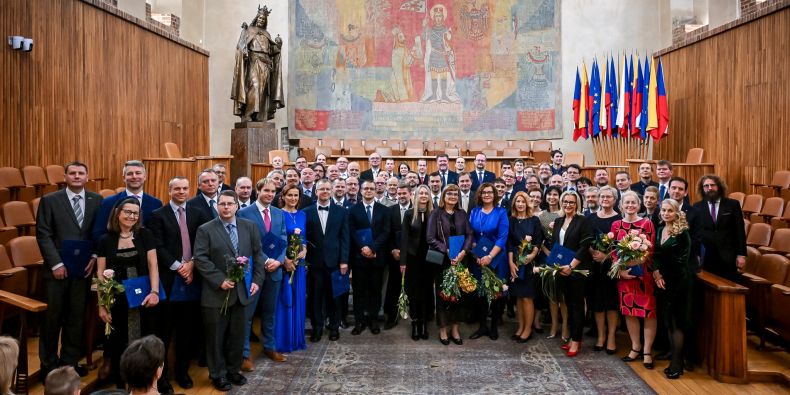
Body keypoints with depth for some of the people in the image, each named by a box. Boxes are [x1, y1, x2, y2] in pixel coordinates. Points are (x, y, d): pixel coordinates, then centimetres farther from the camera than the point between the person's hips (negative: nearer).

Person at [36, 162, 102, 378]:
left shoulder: (97, 200, 5)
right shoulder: (49, 200, -1)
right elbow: (43, 235, -5)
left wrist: (94, 257, -6)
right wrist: (56, 264, -12)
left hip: (84, 268, 2)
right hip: (57, 269, -2)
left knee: (76, 318, 9)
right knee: (52, 317, 7)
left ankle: (70, 362, 23)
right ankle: (49, 364, 23)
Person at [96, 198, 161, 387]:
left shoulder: (145, 235, 2)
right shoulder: (106, 240, 2)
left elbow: (153, 265, -2)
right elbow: (100, 274, 0)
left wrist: (154, 291, -14)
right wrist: (101, 305, -4)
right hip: (116, 300, 0)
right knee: (117, 343, 8)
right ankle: (119, 385, 24)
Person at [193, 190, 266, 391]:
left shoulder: (249, 226, 4)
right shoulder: (205, 230, -5)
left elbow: (257, 254, 7)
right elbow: (200, 259, -12)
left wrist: (257, 280, -3)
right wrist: (220, 280, -19)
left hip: (242, 291, 3)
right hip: (216, 293, -3)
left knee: (237, 335, 14)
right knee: (216, 336, 9)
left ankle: (233, 370, 31)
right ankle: (218, 374, 25)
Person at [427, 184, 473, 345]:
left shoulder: (462, 214, 9)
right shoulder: (436, 214, -1)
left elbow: (470, 235, 3)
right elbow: (430, 238, -8)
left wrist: (463, 251, -13)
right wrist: (447, 251, -18)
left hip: (459, 259, 3)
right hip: (442, 260, -3)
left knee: (459, 293, 5)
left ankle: (455, 328, 17)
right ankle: (443, 329, 14)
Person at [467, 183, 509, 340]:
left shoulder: (501, 212, -3)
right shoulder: (474, 212, 5)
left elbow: (502, 237, -10)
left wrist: (490, 256, -18)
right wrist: (476, 255, -8)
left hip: (496, 258, -2)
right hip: (478, 258, 3)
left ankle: (494, 326, 18)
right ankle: (483, 325, 18)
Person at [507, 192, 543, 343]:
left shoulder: (534, 220, 2)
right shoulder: (511, 220, 6)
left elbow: (538, 241, -3)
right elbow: (509, 243, 2)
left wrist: (532, 255, -20)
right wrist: (511, 263, -7)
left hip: (529, 261, -2)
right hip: (515, 261, 2)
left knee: (527, 296, -2)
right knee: (518, 296, 8)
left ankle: (528, 329, 8)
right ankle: (520, 327, 18)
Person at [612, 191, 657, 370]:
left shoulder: (647, 223, -1)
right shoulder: (616, 225, 7)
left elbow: (651, 251, -5)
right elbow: (613, 251, 5)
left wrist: (636, 263, -21)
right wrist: (620, 270, -9)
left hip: (644, 273, -3)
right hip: (624, 273, 3)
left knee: (648, 311, -1)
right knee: (628, 310, 8)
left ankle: (647, 351, 8)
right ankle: (635, 347, 21)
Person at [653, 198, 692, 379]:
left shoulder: (682, 232, -10)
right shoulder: (660, 230, 9)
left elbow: (682, 260, -13)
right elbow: (656, 254, 8)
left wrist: (664, 276, -10)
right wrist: (657, 274, -7)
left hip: (677, 281, -7)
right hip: (662, 280, 7)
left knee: (677, 321, -2)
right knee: (668, 321, 10)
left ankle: (677, 365, 4)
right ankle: (675, 360, 19)